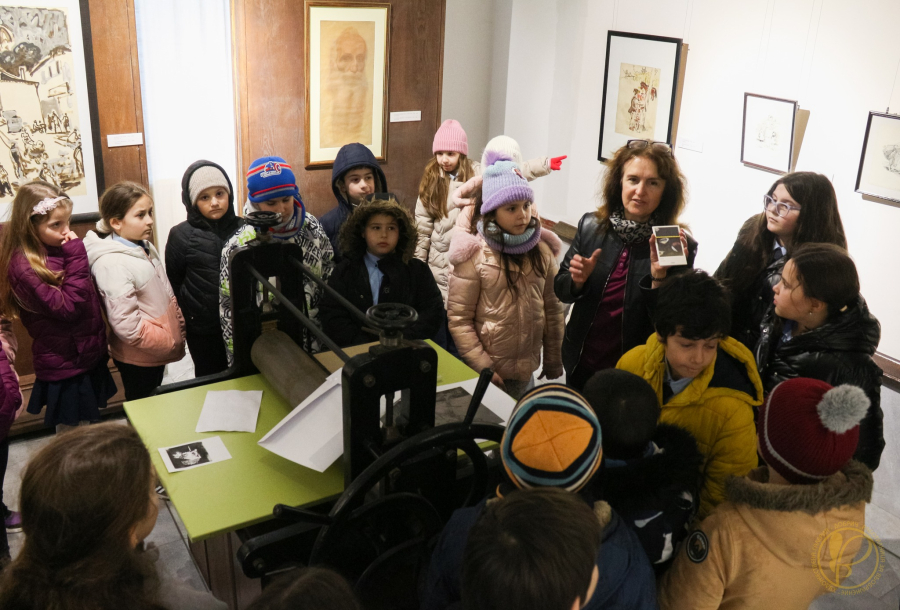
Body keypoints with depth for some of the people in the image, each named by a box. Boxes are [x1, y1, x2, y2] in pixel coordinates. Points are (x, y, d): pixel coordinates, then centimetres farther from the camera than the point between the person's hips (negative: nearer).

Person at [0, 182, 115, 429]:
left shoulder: (58, 249, 1)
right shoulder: (23, 267, -21)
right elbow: (68, 307, -26)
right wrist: (76, 256, -25)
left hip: (89, 359, 7)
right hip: (65, 369, -7)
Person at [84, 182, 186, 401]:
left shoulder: (146, 248, 3)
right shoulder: (111, 264, -24)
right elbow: (128, 326, -27)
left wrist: (179, 331, 5)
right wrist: (172, 343, -19)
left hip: (159, 349, 8)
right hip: (138, 359, -8)